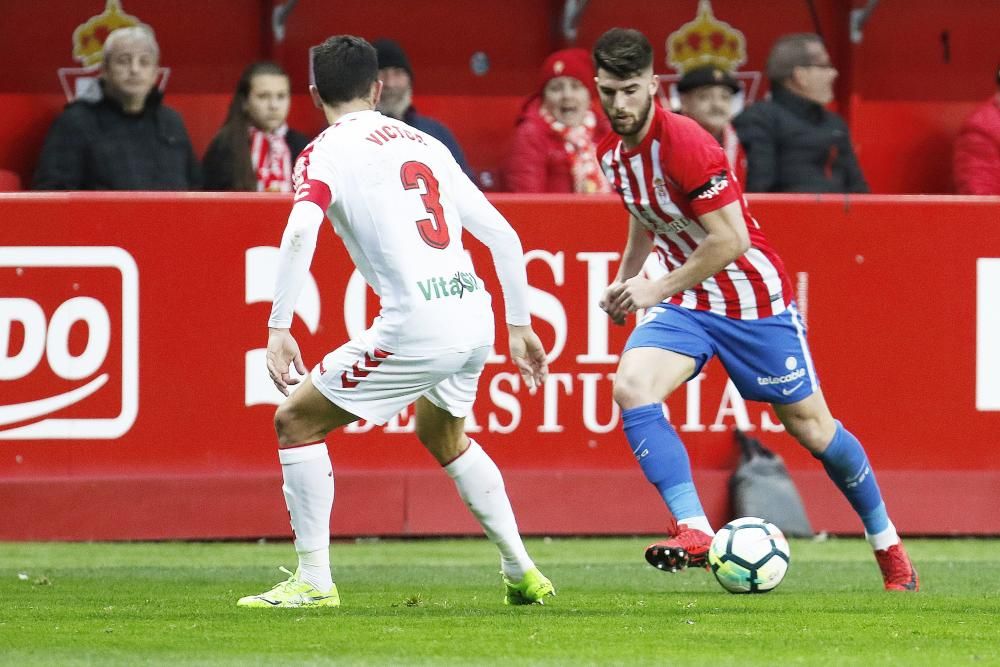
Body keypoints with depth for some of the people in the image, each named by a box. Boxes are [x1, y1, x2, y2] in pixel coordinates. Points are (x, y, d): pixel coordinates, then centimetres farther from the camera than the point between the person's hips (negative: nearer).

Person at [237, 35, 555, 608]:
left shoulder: (326, 152, 1)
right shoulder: (423, 143, 20)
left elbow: (302, 231, -18)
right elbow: (501, 234, 18)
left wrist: (279, 328, -19)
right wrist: (520, 324, 23)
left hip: (417, 325, -7)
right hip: (475, 317, 7)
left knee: (297, 420, 7)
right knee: (443, 433, 33)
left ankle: (313, 579, 3)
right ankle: (522, 571, 31)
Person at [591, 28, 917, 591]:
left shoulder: (684, 143, -24)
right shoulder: (612, 153, 1)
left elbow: (730, 240, -26)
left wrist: (657, 289, -22)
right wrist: (626, 279, 11)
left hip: (755, 300, -6)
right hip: (685, 304, 6)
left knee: (811, 427, 4)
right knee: (632, 388, -21)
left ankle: (888, 543, 24)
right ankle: (695, 531, -25)